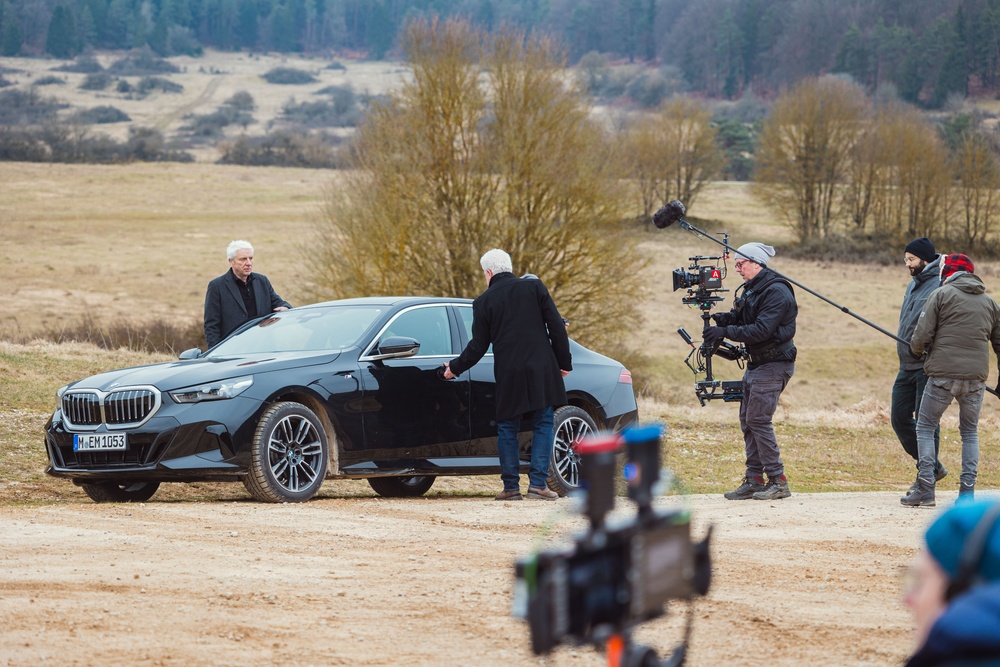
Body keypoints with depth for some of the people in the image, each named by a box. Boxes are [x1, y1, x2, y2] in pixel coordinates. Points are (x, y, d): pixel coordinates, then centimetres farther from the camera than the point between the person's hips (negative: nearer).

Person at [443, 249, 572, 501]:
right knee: (543, 425, 6)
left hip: (508, 376, 0)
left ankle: (511, 486, 7)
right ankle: (538, 483, -3)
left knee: (507, 429, 10)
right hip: (542, 370, 0)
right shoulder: (535, 288, 3)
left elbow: (478, 347, 5)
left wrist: (455, 368, 20)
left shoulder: (483, 302, 2)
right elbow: (557, 327, 1)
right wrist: (564, 362, 9)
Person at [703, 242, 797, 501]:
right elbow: (740, 319, 16)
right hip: (756, 363, 10)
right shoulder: (751, 290, 14)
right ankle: (754, 480, 10)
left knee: (758, 420, -13)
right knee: (747, 420, 7)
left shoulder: (776, 292, -17)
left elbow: (761, 330, -24)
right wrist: (723, 319, -5)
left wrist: (725, 332, -24)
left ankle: (778, 481, -9)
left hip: (774, 365, -10)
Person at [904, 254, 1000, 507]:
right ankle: (967, 490, 8)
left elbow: (922, 336, -6)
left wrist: (917, 349, 15)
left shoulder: (941, 294, 0)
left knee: (925, 427, 5)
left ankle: (925, 490, -3)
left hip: (943, 374, -4)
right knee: (970, 432, 17)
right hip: (976, 378, 4)